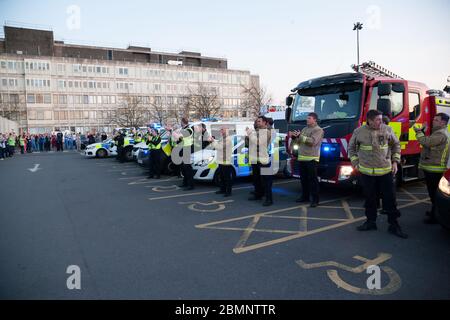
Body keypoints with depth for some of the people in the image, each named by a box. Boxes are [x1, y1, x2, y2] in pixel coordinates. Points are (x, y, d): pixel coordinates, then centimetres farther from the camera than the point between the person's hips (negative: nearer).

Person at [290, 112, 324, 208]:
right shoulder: (305, 129, 19)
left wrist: (300, 136, -20)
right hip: (302, 158, 7)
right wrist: (294, 137, 0)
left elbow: (313, 141, -19)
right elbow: (298, 142, 20)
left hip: (312, 159, -7)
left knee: (313, 179, -5)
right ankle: (305, 196, 24)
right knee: (303, 179, 12)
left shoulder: (318, 130, -4)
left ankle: (315, 199, 0)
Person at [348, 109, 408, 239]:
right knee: (369, 198, 12)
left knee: (389, 198, 5)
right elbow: (352, 147, 9)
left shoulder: (387, 129, -2)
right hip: (367, 172, 0)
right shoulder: (359, 131, -4)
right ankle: (371, 222, 27)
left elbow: (396, 145, 11)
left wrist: (395, 161, 5)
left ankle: (394, 225, 16)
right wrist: (355, 162, 3)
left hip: (386, 171, 0)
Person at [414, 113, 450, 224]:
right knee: (433, 192, 20)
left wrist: (419, 132, -10)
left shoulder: (441, 134, -17)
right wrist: (423, 132, 7)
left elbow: (426, 142, -24)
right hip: (432, 168, 11)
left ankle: (435, 217, 1)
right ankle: (434, 212, 33)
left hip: (434, 168, -11)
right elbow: (428, 142, 17)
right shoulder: (439, 132, 18)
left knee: (434, 192, -5)